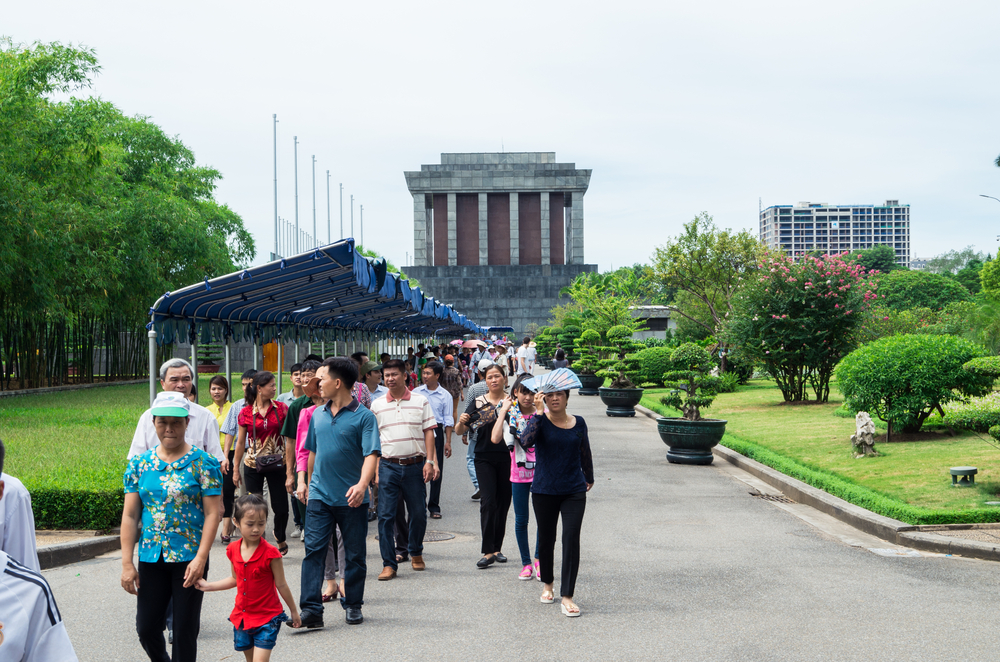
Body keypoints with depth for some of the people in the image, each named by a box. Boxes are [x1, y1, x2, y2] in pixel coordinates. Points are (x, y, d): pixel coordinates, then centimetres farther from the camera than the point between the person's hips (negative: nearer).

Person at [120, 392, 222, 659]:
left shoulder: (202, 463, -5)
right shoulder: (140, 464, 5)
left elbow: (213, 513, -8)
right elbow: (130, 515, 5)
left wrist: (200, 558, -16)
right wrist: (127, 563, -1)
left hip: (189, 558, -3)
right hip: (151, 558, 3)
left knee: (185, 630, 2)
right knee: (146, 628, 6)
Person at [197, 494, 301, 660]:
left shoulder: (270, 553, -16)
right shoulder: (233, 550, 0)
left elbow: (281, 585, -7)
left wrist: (294, 611, 1)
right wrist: (208, 586, 14)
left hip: (267, 617, -6)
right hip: (242, 616, 6)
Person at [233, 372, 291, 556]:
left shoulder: (281, 408, 1)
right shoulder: (246, 412, 0)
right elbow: (241, 442, 8)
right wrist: (235, 469, 9)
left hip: (276, 464, 0)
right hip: (253, 465, 0)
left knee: (281, 507, 1)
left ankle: (280, 539, 28)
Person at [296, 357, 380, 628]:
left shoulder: (363, 416, -8)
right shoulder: (317, 415, 10)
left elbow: (371, 454, -17)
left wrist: (362, 484, -33)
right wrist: (309, 483, 28)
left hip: (351, 499, -4)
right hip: (320, 496, 4)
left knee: (355, 555, 8)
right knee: (313, 551, -7)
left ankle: (353, 605, 22)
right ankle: (311, 609, -8)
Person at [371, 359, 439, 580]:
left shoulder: (420, 401, 4)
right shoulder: (377, 406, 6)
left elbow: (428, 432, 4)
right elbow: (373, 439, 8)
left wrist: (429, 461, -6)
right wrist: (375, 468, 2)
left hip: (415, 465, 0)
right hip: (388, 466, 0)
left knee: (418, 513, 8)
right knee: (386, 515, -4)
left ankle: (416, 553, 31)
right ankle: (389, 564, 1)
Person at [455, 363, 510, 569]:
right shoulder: (477, 402, 3)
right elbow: (459, 431, 2)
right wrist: (461, 422, -21)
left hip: (507, 457, 1)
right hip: (485, 458, -1)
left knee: (503, 503, 6)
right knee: (488, 502, -10)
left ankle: (497, 549, 18)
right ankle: (488, 552, -10)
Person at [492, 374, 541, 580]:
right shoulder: (510, 416, 0)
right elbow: (495, 438, -17)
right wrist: (503, 411, -13)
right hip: (519, 474, 1)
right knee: (521, 520, 6)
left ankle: (538, 560, 18)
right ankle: (526, 563, 18)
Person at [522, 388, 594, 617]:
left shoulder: (578, 423, 4)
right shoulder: (540, 420, -5)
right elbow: (526, 441, -25)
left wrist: (589, 478, 28)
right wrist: (538, 412, -26)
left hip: (574, 491, 1)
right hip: (544, 492, -1)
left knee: (571, 538, -9)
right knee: (546, 539, 11)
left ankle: (567, 597, -7)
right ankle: (547, 585, 34)